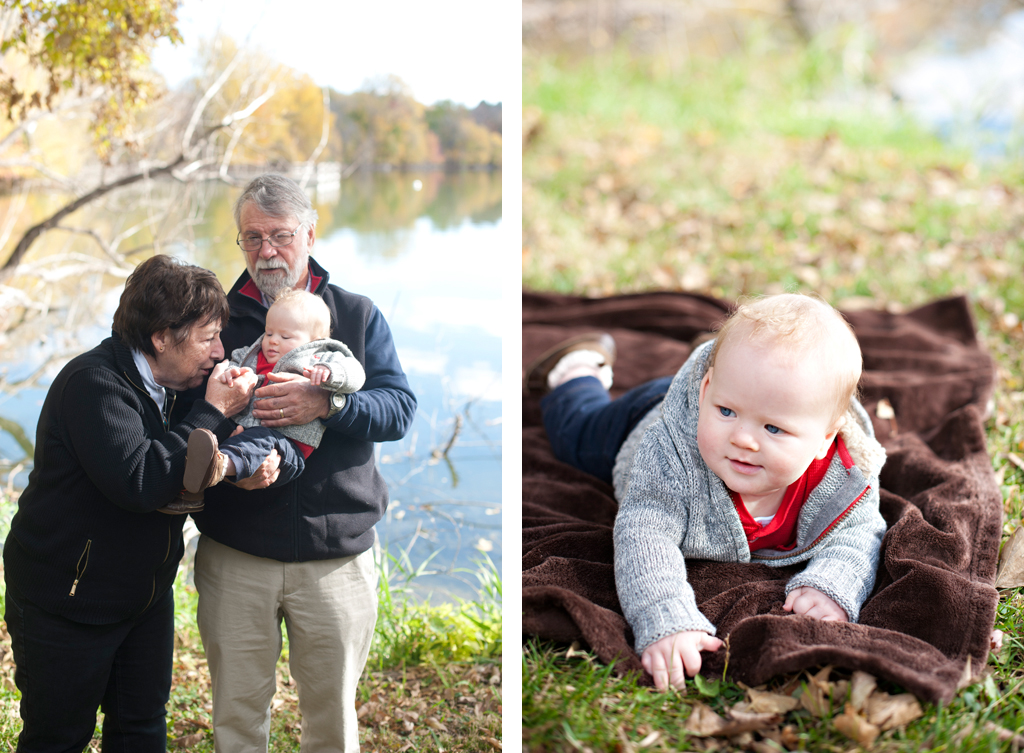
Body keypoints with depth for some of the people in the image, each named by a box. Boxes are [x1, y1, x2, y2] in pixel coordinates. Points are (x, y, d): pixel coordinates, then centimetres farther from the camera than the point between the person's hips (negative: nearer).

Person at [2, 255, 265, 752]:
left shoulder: (174, 384, 4)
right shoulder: (94, 383, -23)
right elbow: (139, 481, -35)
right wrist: (213, 414, -27)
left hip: (146, 596, 8)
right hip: (66, 602, -8)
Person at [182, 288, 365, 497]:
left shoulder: (320, 360, 13)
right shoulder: (252, 357, 31)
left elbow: (354, 374, 0)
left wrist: (327, 372, -21)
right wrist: (228, 373, 4)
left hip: (288, 446, -8)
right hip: (240, 433, 8)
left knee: (261, 439, -39)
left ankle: (221, 465, -69)